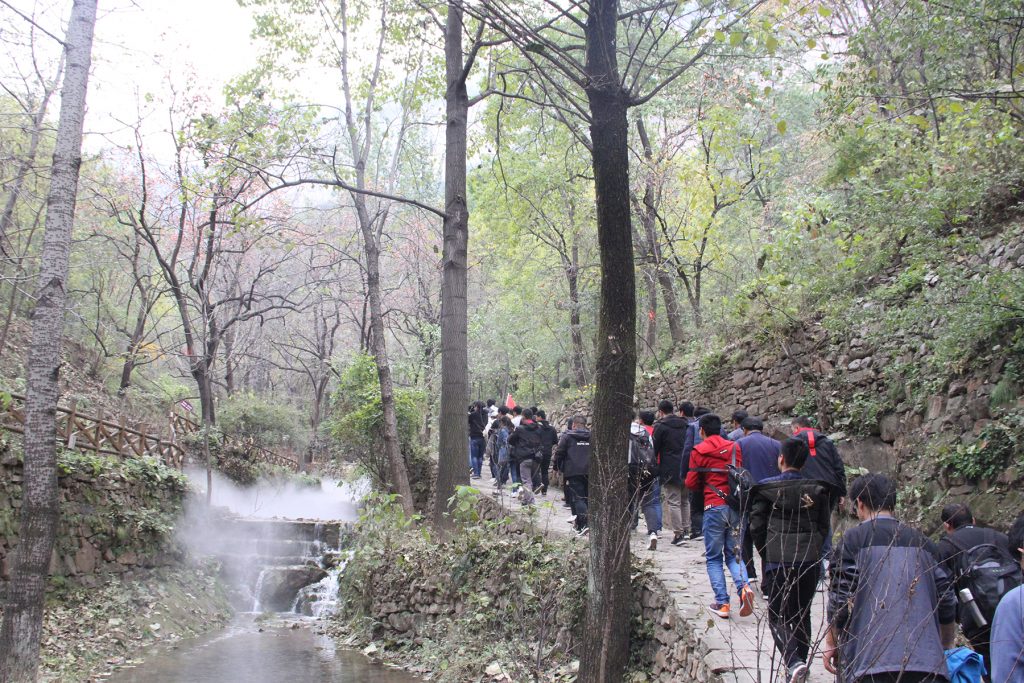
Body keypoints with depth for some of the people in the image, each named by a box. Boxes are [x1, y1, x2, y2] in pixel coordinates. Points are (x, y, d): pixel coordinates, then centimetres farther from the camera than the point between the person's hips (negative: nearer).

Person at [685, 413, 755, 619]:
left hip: (714, 507, -3)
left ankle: (722, 603, 2)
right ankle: (744, 586, -13)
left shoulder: (699, 451, -1)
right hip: (735, 506, 3)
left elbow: (691, 483, 0)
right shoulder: (734, 448, 8)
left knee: (714, 558, 8)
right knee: (734, 554, 13)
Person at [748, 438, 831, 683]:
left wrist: (766, 554, 12)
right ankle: (801, 662, 22)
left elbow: (756, 527, -2)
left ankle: (794, 662, -19)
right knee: (802, 615, 17)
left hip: (778, 562, -3)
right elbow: (824, 526, 9)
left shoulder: (766, 489, -4)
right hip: (810, 561, 3)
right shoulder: (817, 490, 5)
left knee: (778, 617, 2)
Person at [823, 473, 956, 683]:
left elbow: (840, 600, -7)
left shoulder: (853, 539, 0)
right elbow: (946, 602, 14)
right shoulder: (922, 542, 15)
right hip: (925, 661, 4)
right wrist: (944, 650, 28)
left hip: (869, 660, -4)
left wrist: (831, 643, 7)